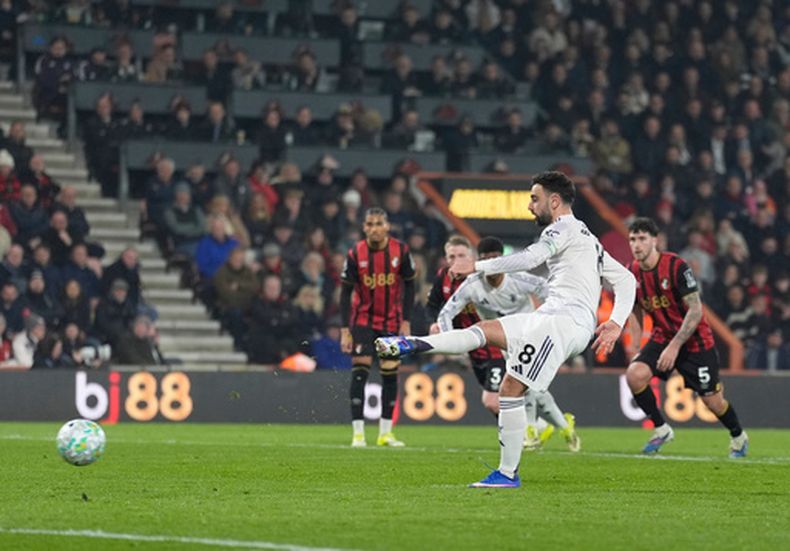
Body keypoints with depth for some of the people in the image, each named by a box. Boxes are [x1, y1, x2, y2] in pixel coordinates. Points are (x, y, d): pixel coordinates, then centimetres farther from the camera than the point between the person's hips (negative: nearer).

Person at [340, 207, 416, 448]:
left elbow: (409, 286, 2)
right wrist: (345, 331, -11)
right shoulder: (355, 254, -12)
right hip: (363, 319, -2)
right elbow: (346, 293, -7)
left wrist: (406, 322, -3)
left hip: (392, 322, 2)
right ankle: (358, 433, -8)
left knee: (390, 374, 2)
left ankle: (385, 433, 12)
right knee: (359, 372, -10)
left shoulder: (400, 251, -9)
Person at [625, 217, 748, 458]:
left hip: (694, 339, -4)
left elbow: (696, 310, -22)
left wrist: (675, 346, -26)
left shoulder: (676, 266, -22)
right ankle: (661, 429, -3)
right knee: (634, 375, -22)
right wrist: (634, 350, 6)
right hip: (662, 336, 5)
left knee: (713, 401, 0)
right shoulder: (633, 273, -5)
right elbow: (637, 311, 11)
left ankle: (738, 437, 31)